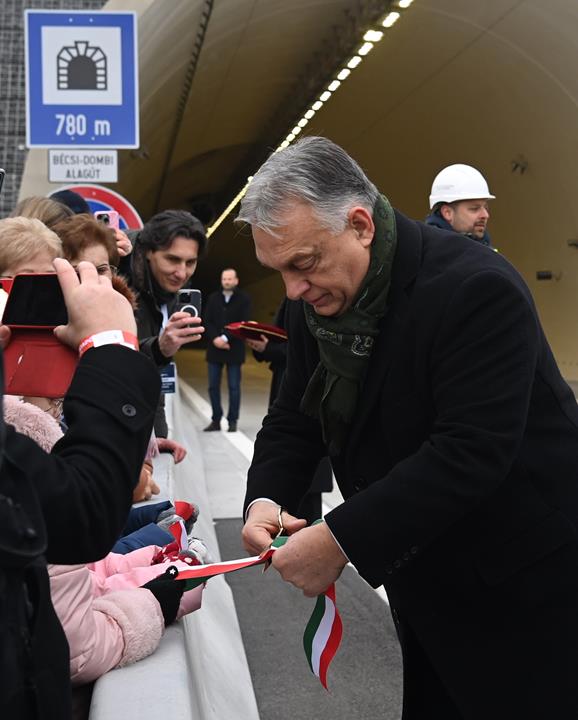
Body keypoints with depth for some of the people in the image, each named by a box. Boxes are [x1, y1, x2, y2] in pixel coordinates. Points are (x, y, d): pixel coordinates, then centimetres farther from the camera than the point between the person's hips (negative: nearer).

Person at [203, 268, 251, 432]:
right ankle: (216, 420, 13)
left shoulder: (244, 299, -1)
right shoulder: (213, 298, 9)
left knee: (234, 387, 0)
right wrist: (215, 339, -12)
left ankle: (232, 421, 7)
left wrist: (226, 338, -16)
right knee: (213, 386, 5)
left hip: (234, 349, -3)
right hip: (214, 348, 3)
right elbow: (206, 321, 4)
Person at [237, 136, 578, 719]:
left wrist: (342, 540, -31)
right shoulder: (317, 302, -1)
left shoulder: (475, 289, -26)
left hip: (522, 578, -7)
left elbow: (470, 452, -31)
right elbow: (294, 419, 4)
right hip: (426, 574, 7)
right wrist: (265, 498, -16)